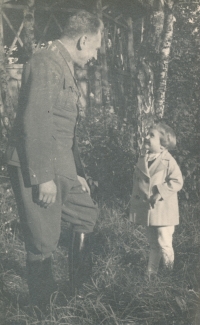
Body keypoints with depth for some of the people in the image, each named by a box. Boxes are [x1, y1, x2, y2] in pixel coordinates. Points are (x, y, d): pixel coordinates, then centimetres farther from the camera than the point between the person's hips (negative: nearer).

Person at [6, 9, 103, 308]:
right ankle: (45, 307, 15)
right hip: (36, 171, -10)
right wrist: (44, 177, -23)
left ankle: (79, 290, 30)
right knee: (44, 240, -1)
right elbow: (35, 123, -23)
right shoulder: (45, 64, -15)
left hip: (60, 167, 10)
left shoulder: (64, 68, 17)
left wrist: (76, 171, 20)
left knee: (87, 214, 18)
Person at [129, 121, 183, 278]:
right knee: (153, 245, 17)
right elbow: (137, 181, 17)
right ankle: (151, 274, 26)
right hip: (147, 209, 6)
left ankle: (170, 271, 16)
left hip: (163, 210, -6)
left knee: (164, 244, -6)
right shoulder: (142, 160, 6)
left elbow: (177, 181, -15)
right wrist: (136, 197, 8)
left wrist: (161, 192, -20)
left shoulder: (168, 161, -12)